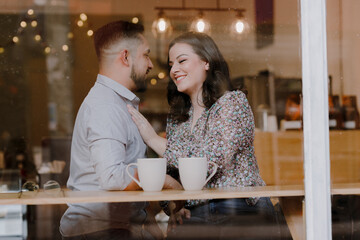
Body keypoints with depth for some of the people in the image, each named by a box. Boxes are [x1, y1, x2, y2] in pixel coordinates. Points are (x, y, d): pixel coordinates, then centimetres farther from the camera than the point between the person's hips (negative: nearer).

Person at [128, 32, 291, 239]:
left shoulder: (233, 101, -1)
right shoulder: (177, 117, 16)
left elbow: (213, 161, -14)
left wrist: (154, 140, -8)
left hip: (241, 214, -5)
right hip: (196, 217, 5)